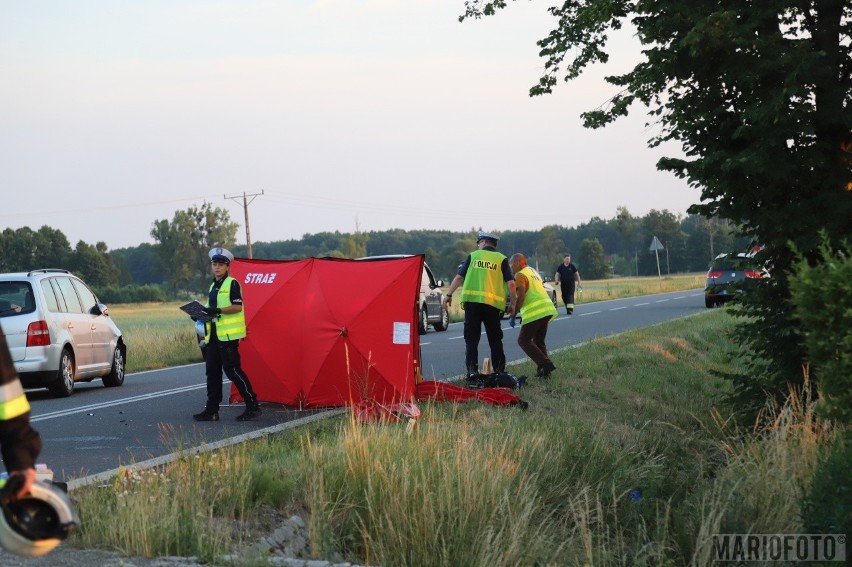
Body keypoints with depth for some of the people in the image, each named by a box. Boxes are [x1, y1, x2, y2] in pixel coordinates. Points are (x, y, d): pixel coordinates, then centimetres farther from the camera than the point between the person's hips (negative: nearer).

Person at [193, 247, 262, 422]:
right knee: (212, 372, 8)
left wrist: (217, 310, -24)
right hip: (214, 333, 9)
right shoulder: (213, 286, 19)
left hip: (228, 334, -9)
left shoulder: (232, 284, -7)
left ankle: (253, 406, -6)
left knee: (232, 369, -10)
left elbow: (237, 307, -16)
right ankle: (212, 410, 11)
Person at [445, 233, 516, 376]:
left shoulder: (473, 256, 11)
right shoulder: (502, 259, 8)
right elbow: (511, 283, 0)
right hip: (493, 304, 0)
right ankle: (499, 371, 11)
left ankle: (472, 371, -2)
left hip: (472, 300, 0)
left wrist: (448, 294, 14)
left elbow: (459, 277, 7)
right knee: (495, 339, 11)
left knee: (471, 338, 5)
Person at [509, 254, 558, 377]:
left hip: (534, 313, -9)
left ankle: (545, 364, -14)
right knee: (539, 341, 18)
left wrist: (514, 314, -12)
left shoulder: (520, 275, -5)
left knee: (523, 341, -2)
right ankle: (543, 371, 9)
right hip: (547, 310, 9)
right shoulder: (534, 272, 24)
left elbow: (521, 295, -17)